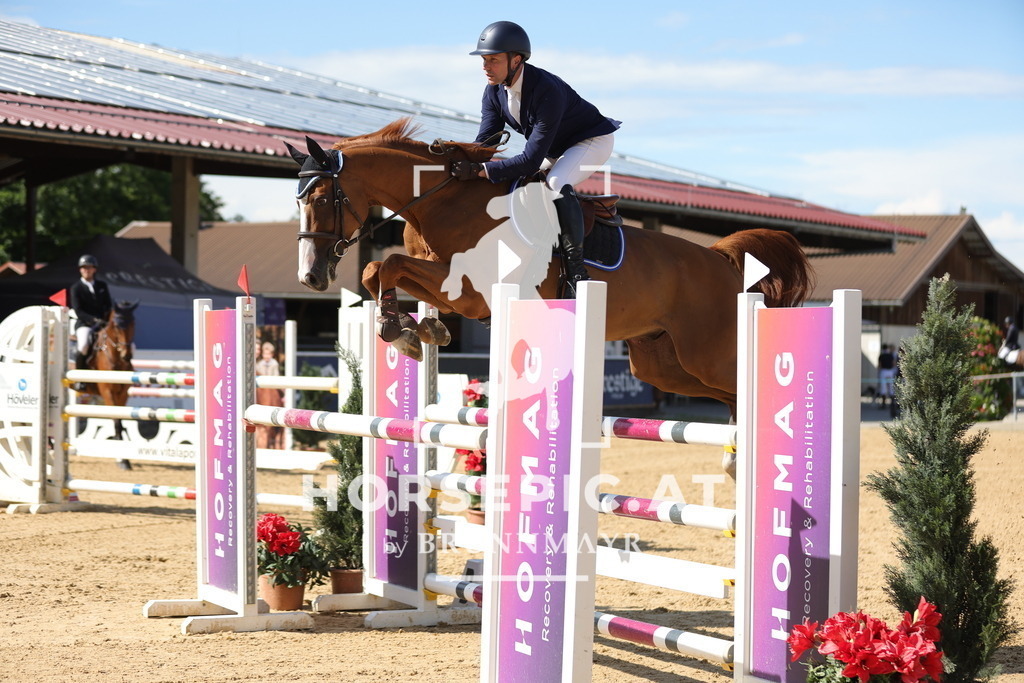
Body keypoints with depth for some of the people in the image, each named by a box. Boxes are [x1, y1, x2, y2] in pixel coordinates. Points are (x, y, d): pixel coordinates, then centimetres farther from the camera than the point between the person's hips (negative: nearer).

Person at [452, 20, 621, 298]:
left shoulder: (547, 90, -38)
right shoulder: (494, 92, -12)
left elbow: (531, 160, -40)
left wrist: (480, 171, -46)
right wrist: (460, 163, -32)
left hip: (592, 141, -9)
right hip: (553, 149, 9)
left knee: (556, 184, -35)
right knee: (504, 188, 1)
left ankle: (576, 272, -32)